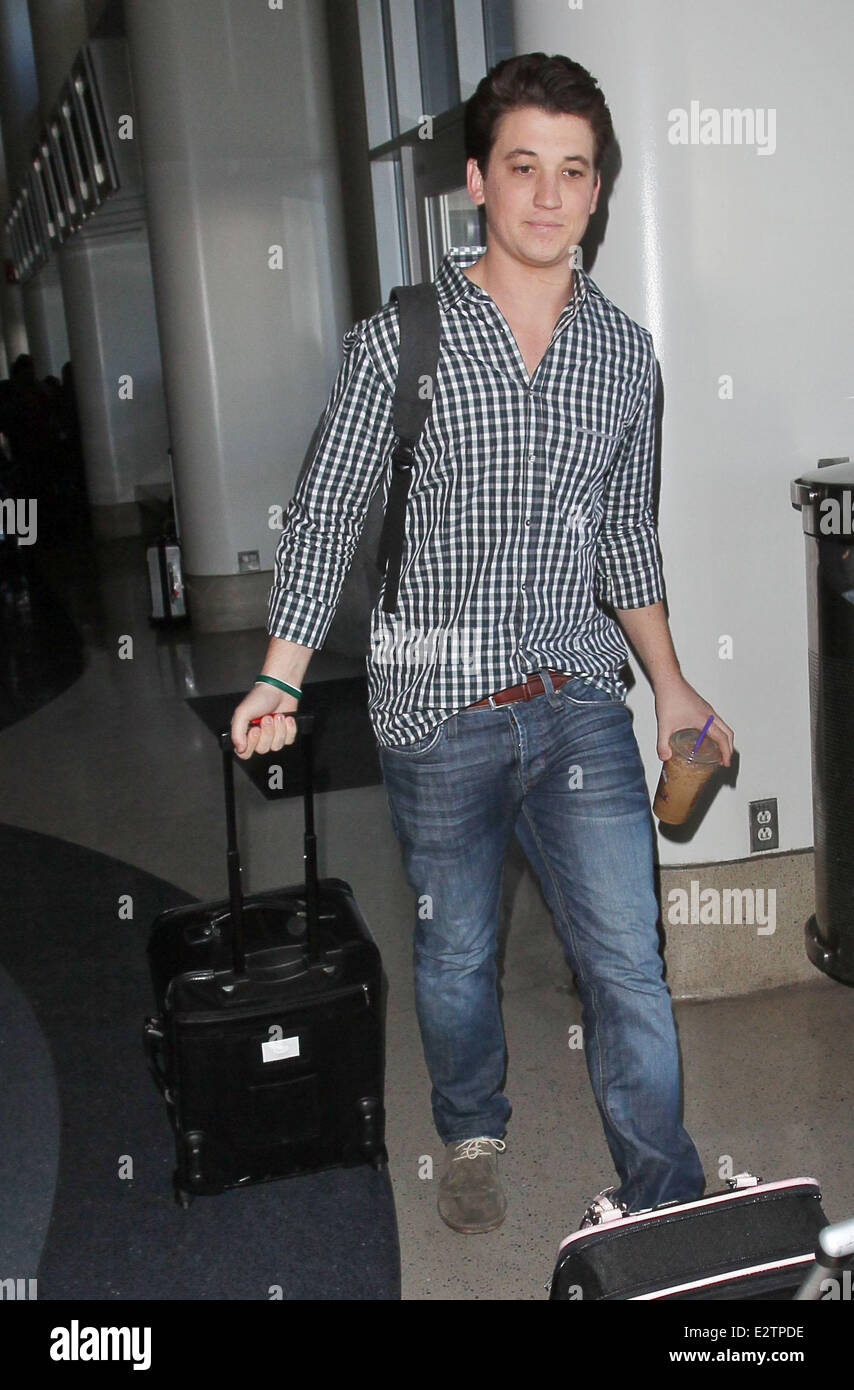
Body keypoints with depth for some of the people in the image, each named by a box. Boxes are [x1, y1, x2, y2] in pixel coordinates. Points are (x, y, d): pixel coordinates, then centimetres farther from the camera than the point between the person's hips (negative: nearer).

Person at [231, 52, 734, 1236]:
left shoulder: (625, 354, 6)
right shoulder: (397, 341, -5)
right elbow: (326, 517, -3)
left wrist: (671, 686, 13)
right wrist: (280, 679, -12)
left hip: (579, 702, 2)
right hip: (437, 707, -2)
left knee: (627, 956, -1)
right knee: (456, 952, 14)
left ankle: (664, 1201, 16)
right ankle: (472, 1136, 40)